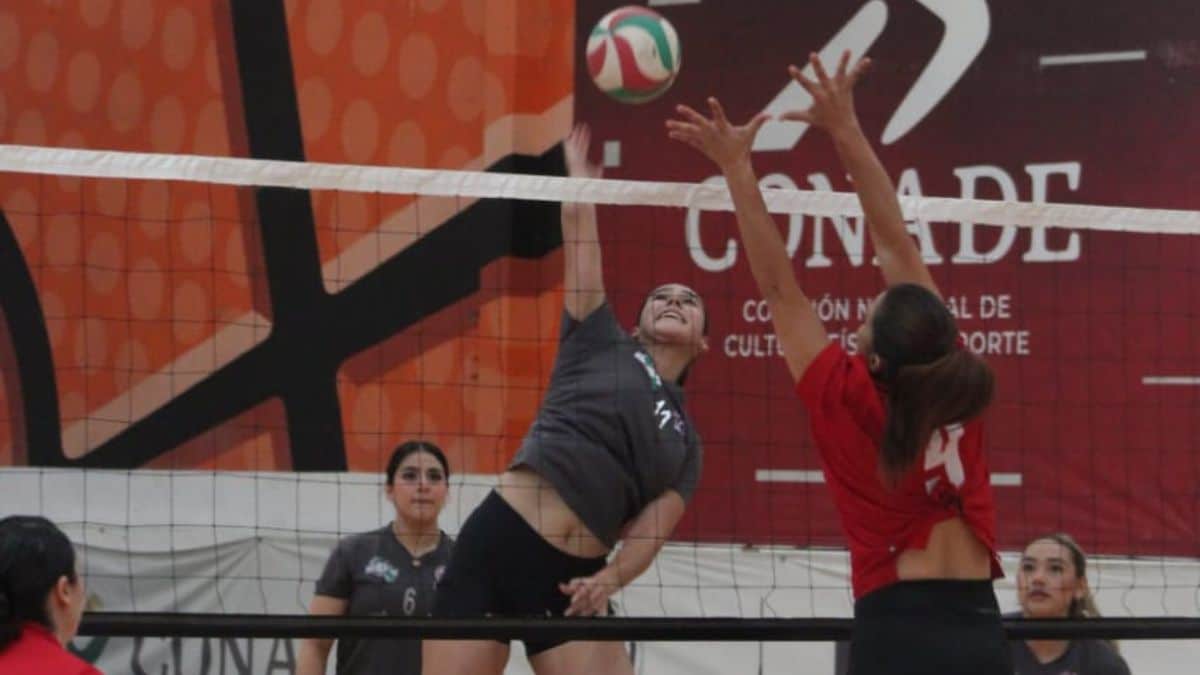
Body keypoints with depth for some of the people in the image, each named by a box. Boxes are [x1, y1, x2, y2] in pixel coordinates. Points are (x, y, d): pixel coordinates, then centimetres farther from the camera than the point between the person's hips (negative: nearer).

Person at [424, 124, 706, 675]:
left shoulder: (686, 445, 18)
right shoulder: (602, 343, 14)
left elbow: (650, 532, 4)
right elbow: (578, 225, 12)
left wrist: (610, 579, -15)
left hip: (569, 582, 3)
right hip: (497, 541, -3)